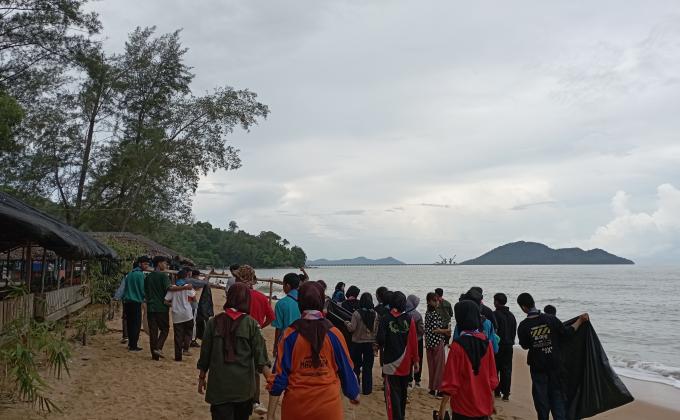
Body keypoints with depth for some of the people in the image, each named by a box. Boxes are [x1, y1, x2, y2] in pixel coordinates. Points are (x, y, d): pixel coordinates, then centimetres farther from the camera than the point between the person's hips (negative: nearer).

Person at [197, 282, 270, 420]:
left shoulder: (214, 322, -1)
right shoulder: (250, 323, -6)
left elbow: (205, 353, 4)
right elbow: (260, 354, -9)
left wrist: (202, 378, 16)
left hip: (219, 384, 0)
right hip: (244, 384, 0)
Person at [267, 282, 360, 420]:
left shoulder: (289, 335, -9)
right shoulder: (334, 334, -8)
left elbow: (279, 375, -8)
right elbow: (346, 370, 2)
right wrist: (353, 394, 20)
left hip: (296, 407, 1)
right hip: (328, 405, 0)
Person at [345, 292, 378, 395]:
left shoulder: (357, 313, -16)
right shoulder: (375, 314, -7)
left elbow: (352, 328, -13)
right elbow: (377, 329, -2)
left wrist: (347, 323, 6)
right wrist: (375, 342, 11)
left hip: (357, 342, -2)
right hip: (370, 343, 2)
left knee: (356, 365, 14)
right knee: (368, 367, 10)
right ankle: (367, 389, 13)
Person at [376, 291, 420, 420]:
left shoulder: (385, 319, -10)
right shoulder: (409, 319, -5)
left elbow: (380, 340, -14)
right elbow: (414, 342, -4)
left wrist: (382, 346, 10)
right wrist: (415, 360, 6)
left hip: (391, 362, -3)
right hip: (406, 364, 3)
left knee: (392, 394, -2)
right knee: (402, 392, 20)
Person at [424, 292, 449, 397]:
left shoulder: (427, 313, 10)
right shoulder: (435, 313, -16)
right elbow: (435, 329, -19)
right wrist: (446, 331, -7)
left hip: (429, 343, 8)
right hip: (438, 342, -8)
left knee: (431, 366, 13)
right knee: (439, 366, 0)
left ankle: (432, 388, 18)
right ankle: (438, 388, 2)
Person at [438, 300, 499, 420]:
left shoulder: (458, 345, -16)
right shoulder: (487, 342, -3)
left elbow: (451, 379, -13)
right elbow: (492, 377, 4)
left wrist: (442, 407, -5)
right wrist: (491, 402, 16)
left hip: (463, 406, -4)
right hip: (484, 405, 4)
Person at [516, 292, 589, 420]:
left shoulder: (523, 326, -14)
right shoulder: (551, 319, -12)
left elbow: (524, 346, -2)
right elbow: (567, 333, -3)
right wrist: (580, 321, 9)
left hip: (537, 366, -1)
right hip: (554, 364, 1)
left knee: (541, 396, 12)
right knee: (557, 395, 12)